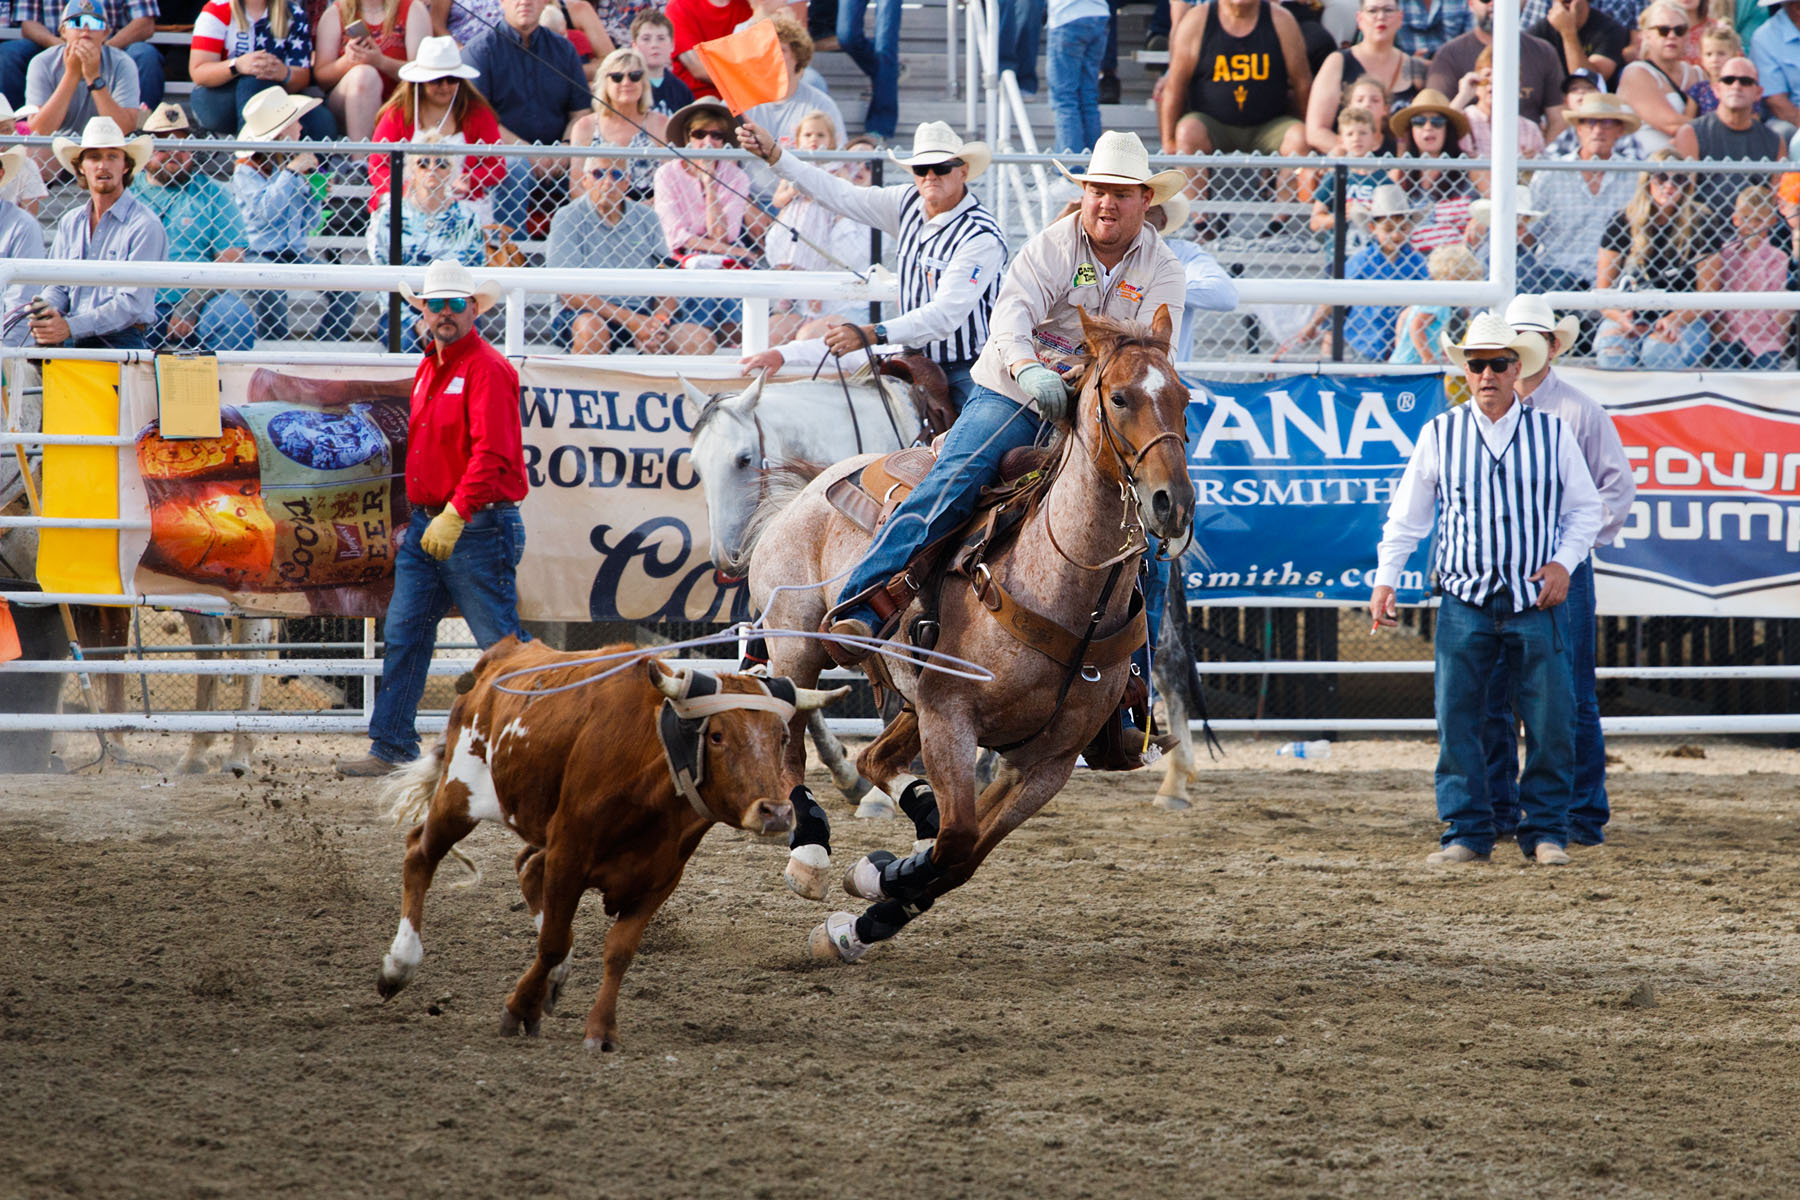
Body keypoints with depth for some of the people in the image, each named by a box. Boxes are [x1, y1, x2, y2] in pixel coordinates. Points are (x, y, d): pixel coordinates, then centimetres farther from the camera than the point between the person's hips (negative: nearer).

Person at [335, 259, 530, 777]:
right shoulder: (429, 369, 17)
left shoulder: (487, 369, -11)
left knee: (501, 641, -4)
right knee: (403, 635, 7)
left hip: (478, 527, -9)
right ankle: (391, 748, 12)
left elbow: (490, 453, -20)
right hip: (426, 527, 9)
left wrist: (454, 516, -26)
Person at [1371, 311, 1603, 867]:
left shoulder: (1552, 433, 4)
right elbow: (1406, 517, 11)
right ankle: (1465, 833, 6)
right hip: (1465, 600, 0)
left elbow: (1585, 508, 11)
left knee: (1551, 721, -1)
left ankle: (1545, 831, 10)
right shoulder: (1439, 435, 5)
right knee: (1457, 720, -1)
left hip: (1538, 599, 0)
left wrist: (1564, 561, -4)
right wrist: (1385, 579, 3)